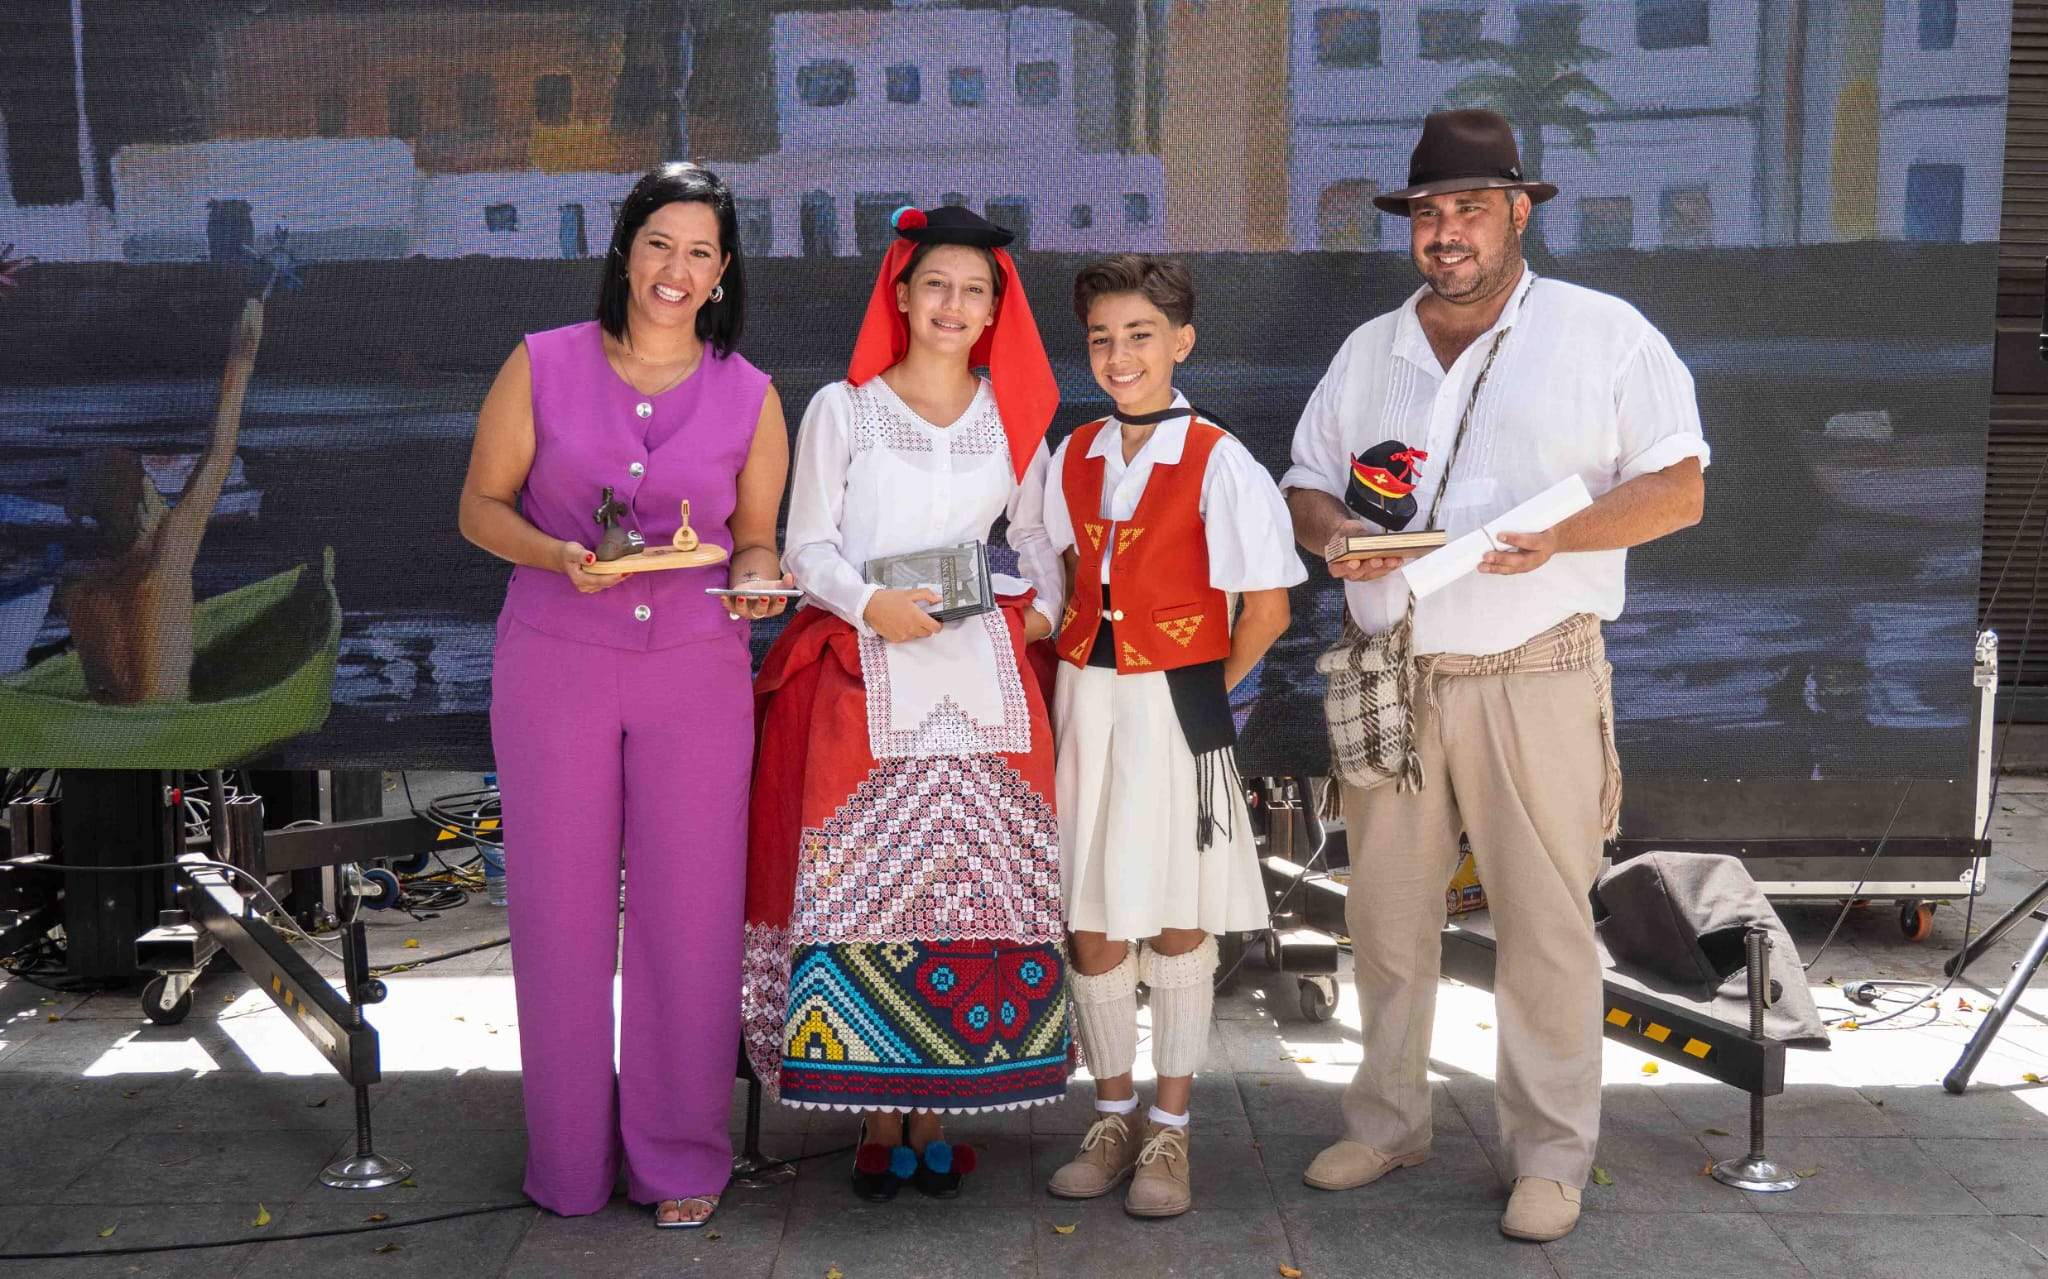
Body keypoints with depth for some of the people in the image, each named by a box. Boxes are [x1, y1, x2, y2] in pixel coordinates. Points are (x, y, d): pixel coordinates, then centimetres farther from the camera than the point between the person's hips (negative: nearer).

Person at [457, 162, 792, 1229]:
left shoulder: (750, 397, 6)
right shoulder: (542, 366, 2)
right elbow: (481, 505, 5)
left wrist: (756, 575, -10)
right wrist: (558, 555, -14)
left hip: (696, 672, 1)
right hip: (554, 664, 0)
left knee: (689, 912, 1)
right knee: (560, 908, 5)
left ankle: (681, 1158, 19)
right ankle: (570, 1155, 22)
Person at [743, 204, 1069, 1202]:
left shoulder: (1012, 416, 14)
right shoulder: (841, 409, 6)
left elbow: (1036, 536, 19)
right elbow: (808, 546, 3)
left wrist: (1044, 606, 0)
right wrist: (870, 604, -14)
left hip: (981, 679, 2)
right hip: (865, 675, -2)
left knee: (970, 884, -2)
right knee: (864, 885, -5)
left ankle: (936, 1116, 9)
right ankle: (879, 1117, 6)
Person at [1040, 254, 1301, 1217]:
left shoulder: (1218, 463, -9)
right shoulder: (1073, 457, 7)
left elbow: (1266, 606, -7)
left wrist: (1202, 694, -3)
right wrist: (1080, 678, 8)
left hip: (1176, 707, -4)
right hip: (1084, 702, 5)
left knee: (1177, 922, 3)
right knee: (1092, 926, 8)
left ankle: (1169, 1132, 16)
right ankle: (1113, 1118, 24)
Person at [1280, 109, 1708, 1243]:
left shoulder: (1605, 333, 0)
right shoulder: (1369, 349, 14)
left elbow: (1679, 488, -4)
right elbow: (1305, 485, 17)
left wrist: (1561, 533, -21)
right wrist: (1335, 533, -7)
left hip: (1534, 681, -4)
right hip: (1391, 680, 4)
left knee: (1545, 924, 0)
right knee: (1386, 915, 10)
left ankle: (1550, 1155, 14)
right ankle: (1388, 1124, 26)